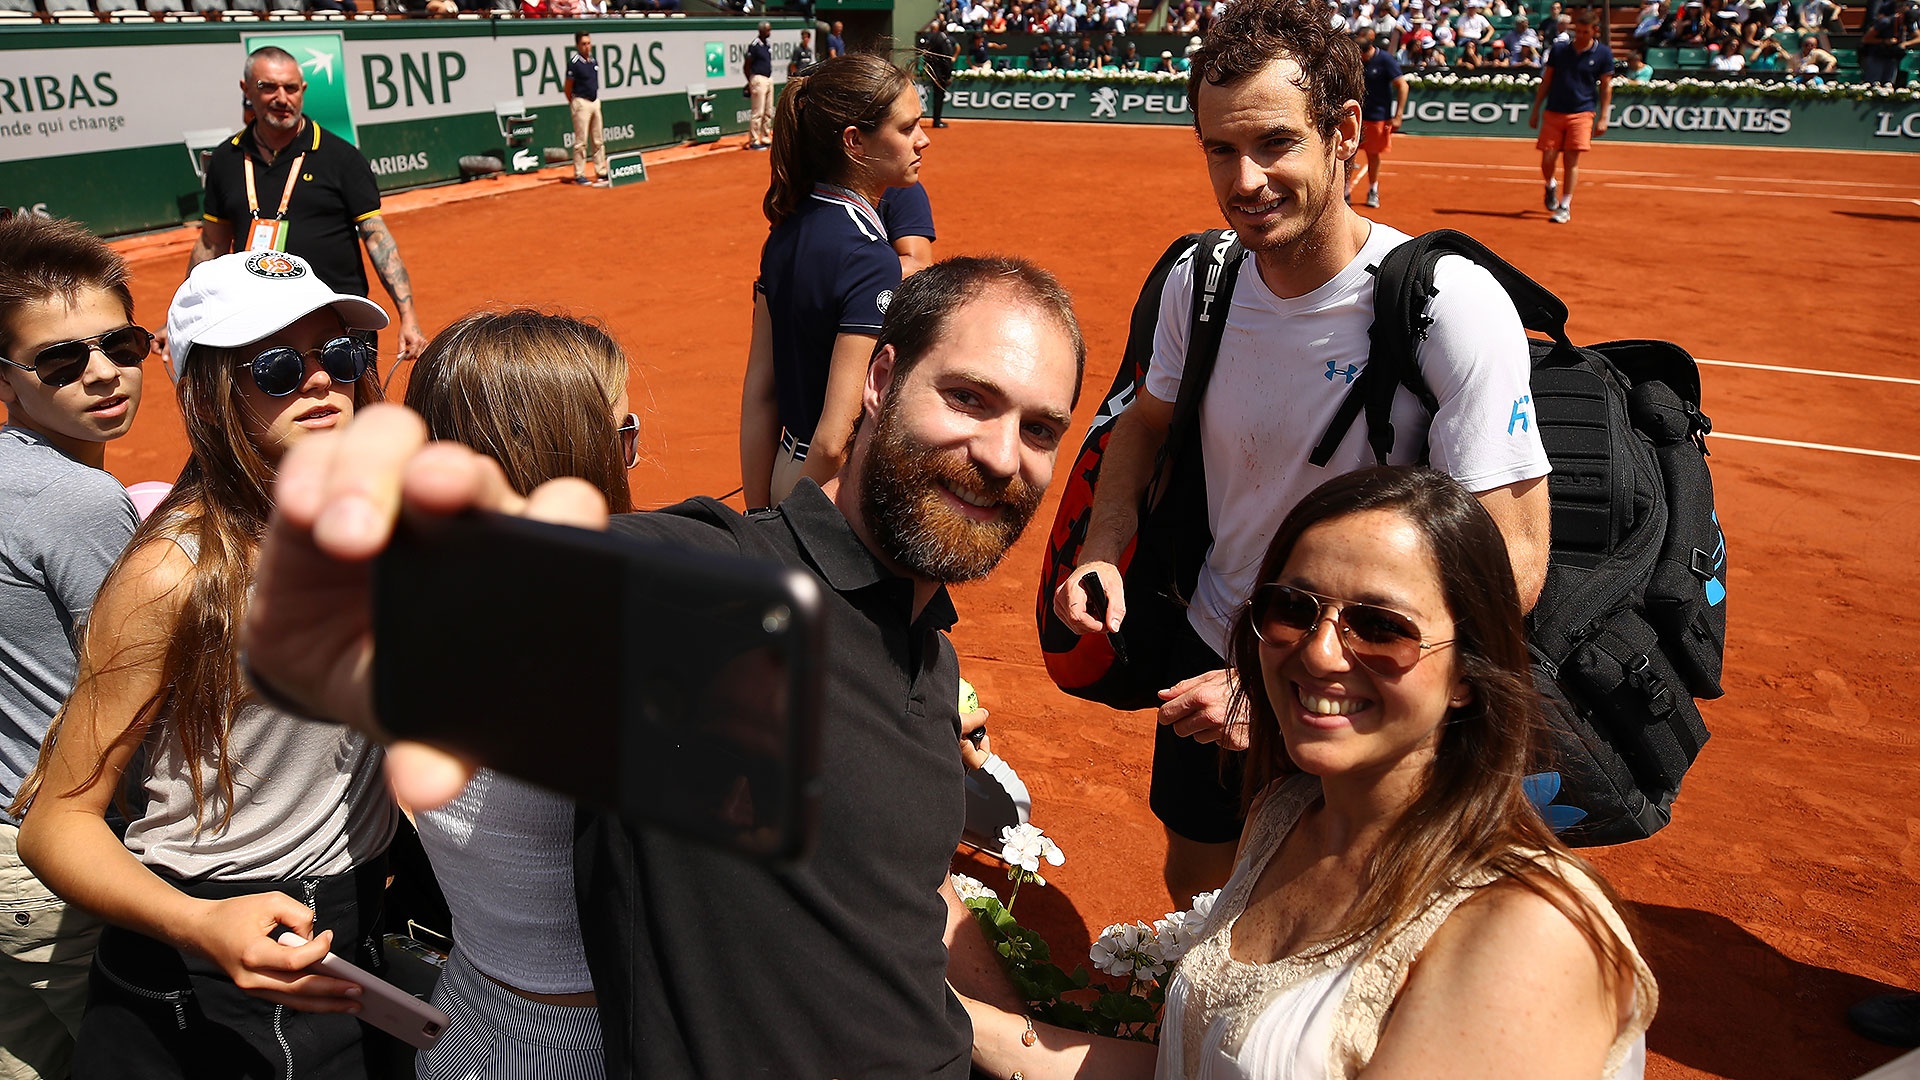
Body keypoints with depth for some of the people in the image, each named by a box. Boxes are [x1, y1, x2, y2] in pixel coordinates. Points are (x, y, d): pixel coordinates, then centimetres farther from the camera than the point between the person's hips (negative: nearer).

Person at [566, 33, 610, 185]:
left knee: (598, 140, 10)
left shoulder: (594, 61, 9)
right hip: (581, 103, -7)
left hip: (595, 102, 7)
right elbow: (568, 87, -7)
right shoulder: (574, 63, -11)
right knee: (581, 142, -4)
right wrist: (574, 104, 1)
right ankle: (579, 175, 2)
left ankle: (601, 173, 17)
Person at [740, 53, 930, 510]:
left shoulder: (788, 232, 4)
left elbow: (758, 394, 7)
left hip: (788, 473, 8)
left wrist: (759, 521, 11)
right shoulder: (870, 257, -20)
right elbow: (835, 442, -25)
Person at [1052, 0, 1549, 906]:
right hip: (1211, 659, 5)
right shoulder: (1198, 281, -9)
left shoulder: (1454, 305, -25)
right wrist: (1103, 552, -10)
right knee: (1193, 883, 23)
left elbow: (1511, 566, -27)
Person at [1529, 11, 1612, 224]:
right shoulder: (1558, 50, 5)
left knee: (1572, 160, -8)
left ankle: (1565, 207, -1)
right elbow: (1546, 81, 12)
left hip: (1582, 113, -2)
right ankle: (1551, 187, 31)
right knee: (1547, 160, -2)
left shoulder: (1603, 54, 2)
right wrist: (1535, 110, 9)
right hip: (1554, 113, 2)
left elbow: (1606, 87, 4)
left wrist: (1603, 118, -2)